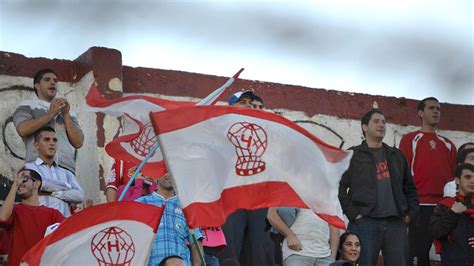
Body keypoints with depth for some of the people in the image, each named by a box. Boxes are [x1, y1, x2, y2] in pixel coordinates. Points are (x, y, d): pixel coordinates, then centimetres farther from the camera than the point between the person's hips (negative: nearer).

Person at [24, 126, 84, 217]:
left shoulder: (66, 173, 25)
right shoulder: (29, 167, 13)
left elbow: (80, 196, 9)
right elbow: (40, 184, -7)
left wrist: (53, 193, -1)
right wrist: (65, 186, 7)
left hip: (65, 219, 4)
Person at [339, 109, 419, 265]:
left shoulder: (396, 156, 20)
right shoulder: (354, 155, 5)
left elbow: (409, 187, 22)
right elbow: (340, 187, -2)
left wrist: (411, 213, 9)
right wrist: (353, 214, -10)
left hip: (396, 223, 4)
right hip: (365, 223, -4)